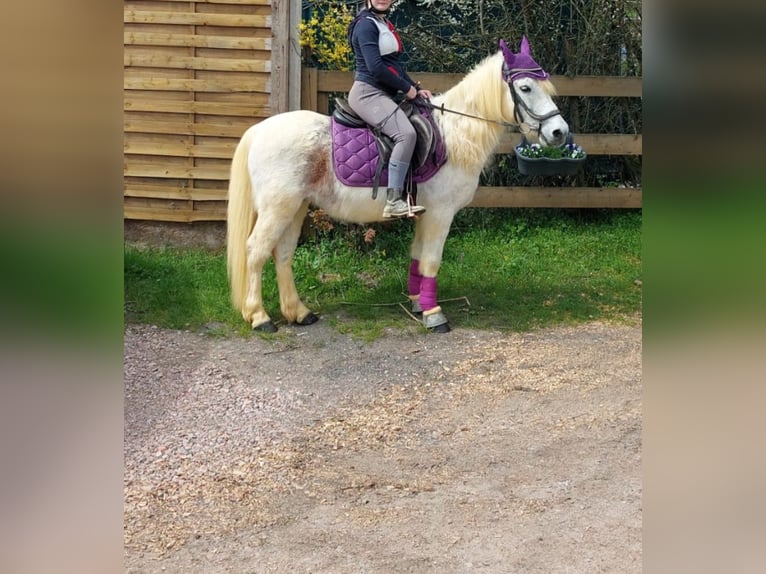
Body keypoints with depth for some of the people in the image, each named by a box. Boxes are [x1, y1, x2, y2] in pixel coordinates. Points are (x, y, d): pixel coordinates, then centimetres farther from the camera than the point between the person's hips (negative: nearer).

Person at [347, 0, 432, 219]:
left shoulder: (385, 25, 19)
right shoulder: (366, 24, -10)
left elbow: (394, 65, 23)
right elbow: (375, 67, -19)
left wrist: (416, 89, 12)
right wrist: (407, 88, -12)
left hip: (383, 94, 11)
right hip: (368, 93, -11)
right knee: (406, 133, -29)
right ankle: (393, 202, -33)